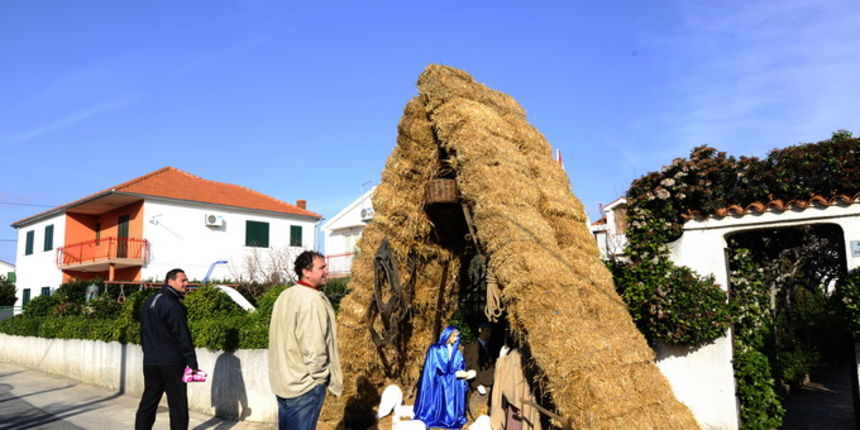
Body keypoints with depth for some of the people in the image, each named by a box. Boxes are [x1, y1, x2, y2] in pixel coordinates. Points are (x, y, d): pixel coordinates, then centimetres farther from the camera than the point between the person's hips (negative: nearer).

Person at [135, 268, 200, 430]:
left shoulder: (149, 302, 14)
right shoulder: (172, 304, -15)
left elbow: (144, 333, 20)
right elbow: (182, 336, -17)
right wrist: (192, 363, -14)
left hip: (150, 363, 8)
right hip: (171, 364, -8)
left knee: (148, 402, 13)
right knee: (178, 405, -1)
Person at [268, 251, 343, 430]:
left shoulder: (285, 296, 10)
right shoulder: (311, 299, -19)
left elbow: (282, 340, 12)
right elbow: (313, 346, -23)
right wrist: (322, 376, -10)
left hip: (283, 381, 9)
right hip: (305, 385, -9)